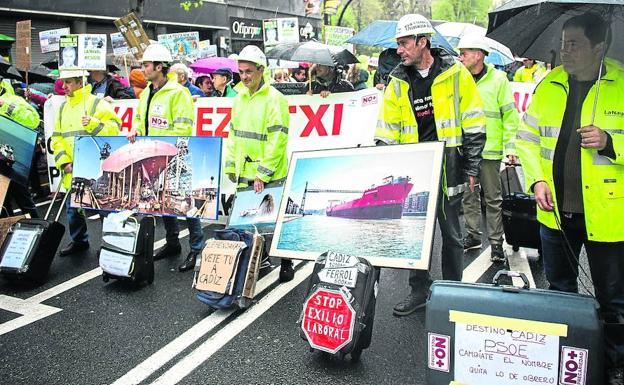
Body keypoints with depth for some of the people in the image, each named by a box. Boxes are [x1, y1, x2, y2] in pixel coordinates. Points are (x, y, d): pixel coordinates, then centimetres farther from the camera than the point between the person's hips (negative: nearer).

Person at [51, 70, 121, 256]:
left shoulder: (98, 104, -4)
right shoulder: (64, 107, 15)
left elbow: (114, 130, -13)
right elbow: (57, 138, 14)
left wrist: (93, 123, -27)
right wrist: (63, 161, 2)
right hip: (73, 171, 7)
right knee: (73, 208, 15)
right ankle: (79, 241, 32)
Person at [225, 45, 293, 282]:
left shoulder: (274, 99, -12)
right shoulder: (239, 99, 12)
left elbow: (277, 140, -17)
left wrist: (263, 173, -19)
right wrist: (231, 166, 11)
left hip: (270, 177, -7)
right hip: (244, 175, 7)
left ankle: (286, 265, 22)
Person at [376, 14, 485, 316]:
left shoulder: (455, 73, -3)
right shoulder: (398, 81, 5)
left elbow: (473, 124, -1)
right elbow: (387, 132, 7)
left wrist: (472, 168, -4)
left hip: (447, 167, -3)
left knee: (451, 233, 8)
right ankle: (419, 290, 26)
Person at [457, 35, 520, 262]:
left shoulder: (498, 79, -3)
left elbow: (510, 115, -2)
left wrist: (510, 147, -8)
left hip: (489, 150, -4)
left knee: (493, 198, 4)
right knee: (469, 196, 13)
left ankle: (496, 241, 14)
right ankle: (473, 235, 26)